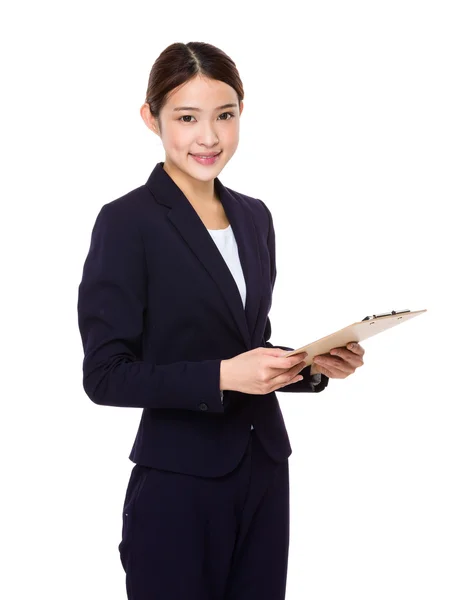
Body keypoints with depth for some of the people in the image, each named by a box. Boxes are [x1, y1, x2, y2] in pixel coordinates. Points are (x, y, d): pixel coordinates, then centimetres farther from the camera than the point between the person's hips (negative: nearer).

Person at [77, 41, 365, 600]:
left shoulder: (254, 216, 10)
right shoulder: (127, 221, -11)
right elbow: (105, 375, -13)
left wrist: (311, 365, 0)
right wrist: (222, 375, -22)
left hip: (264, 470, 6)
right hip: (179, 484, -6)